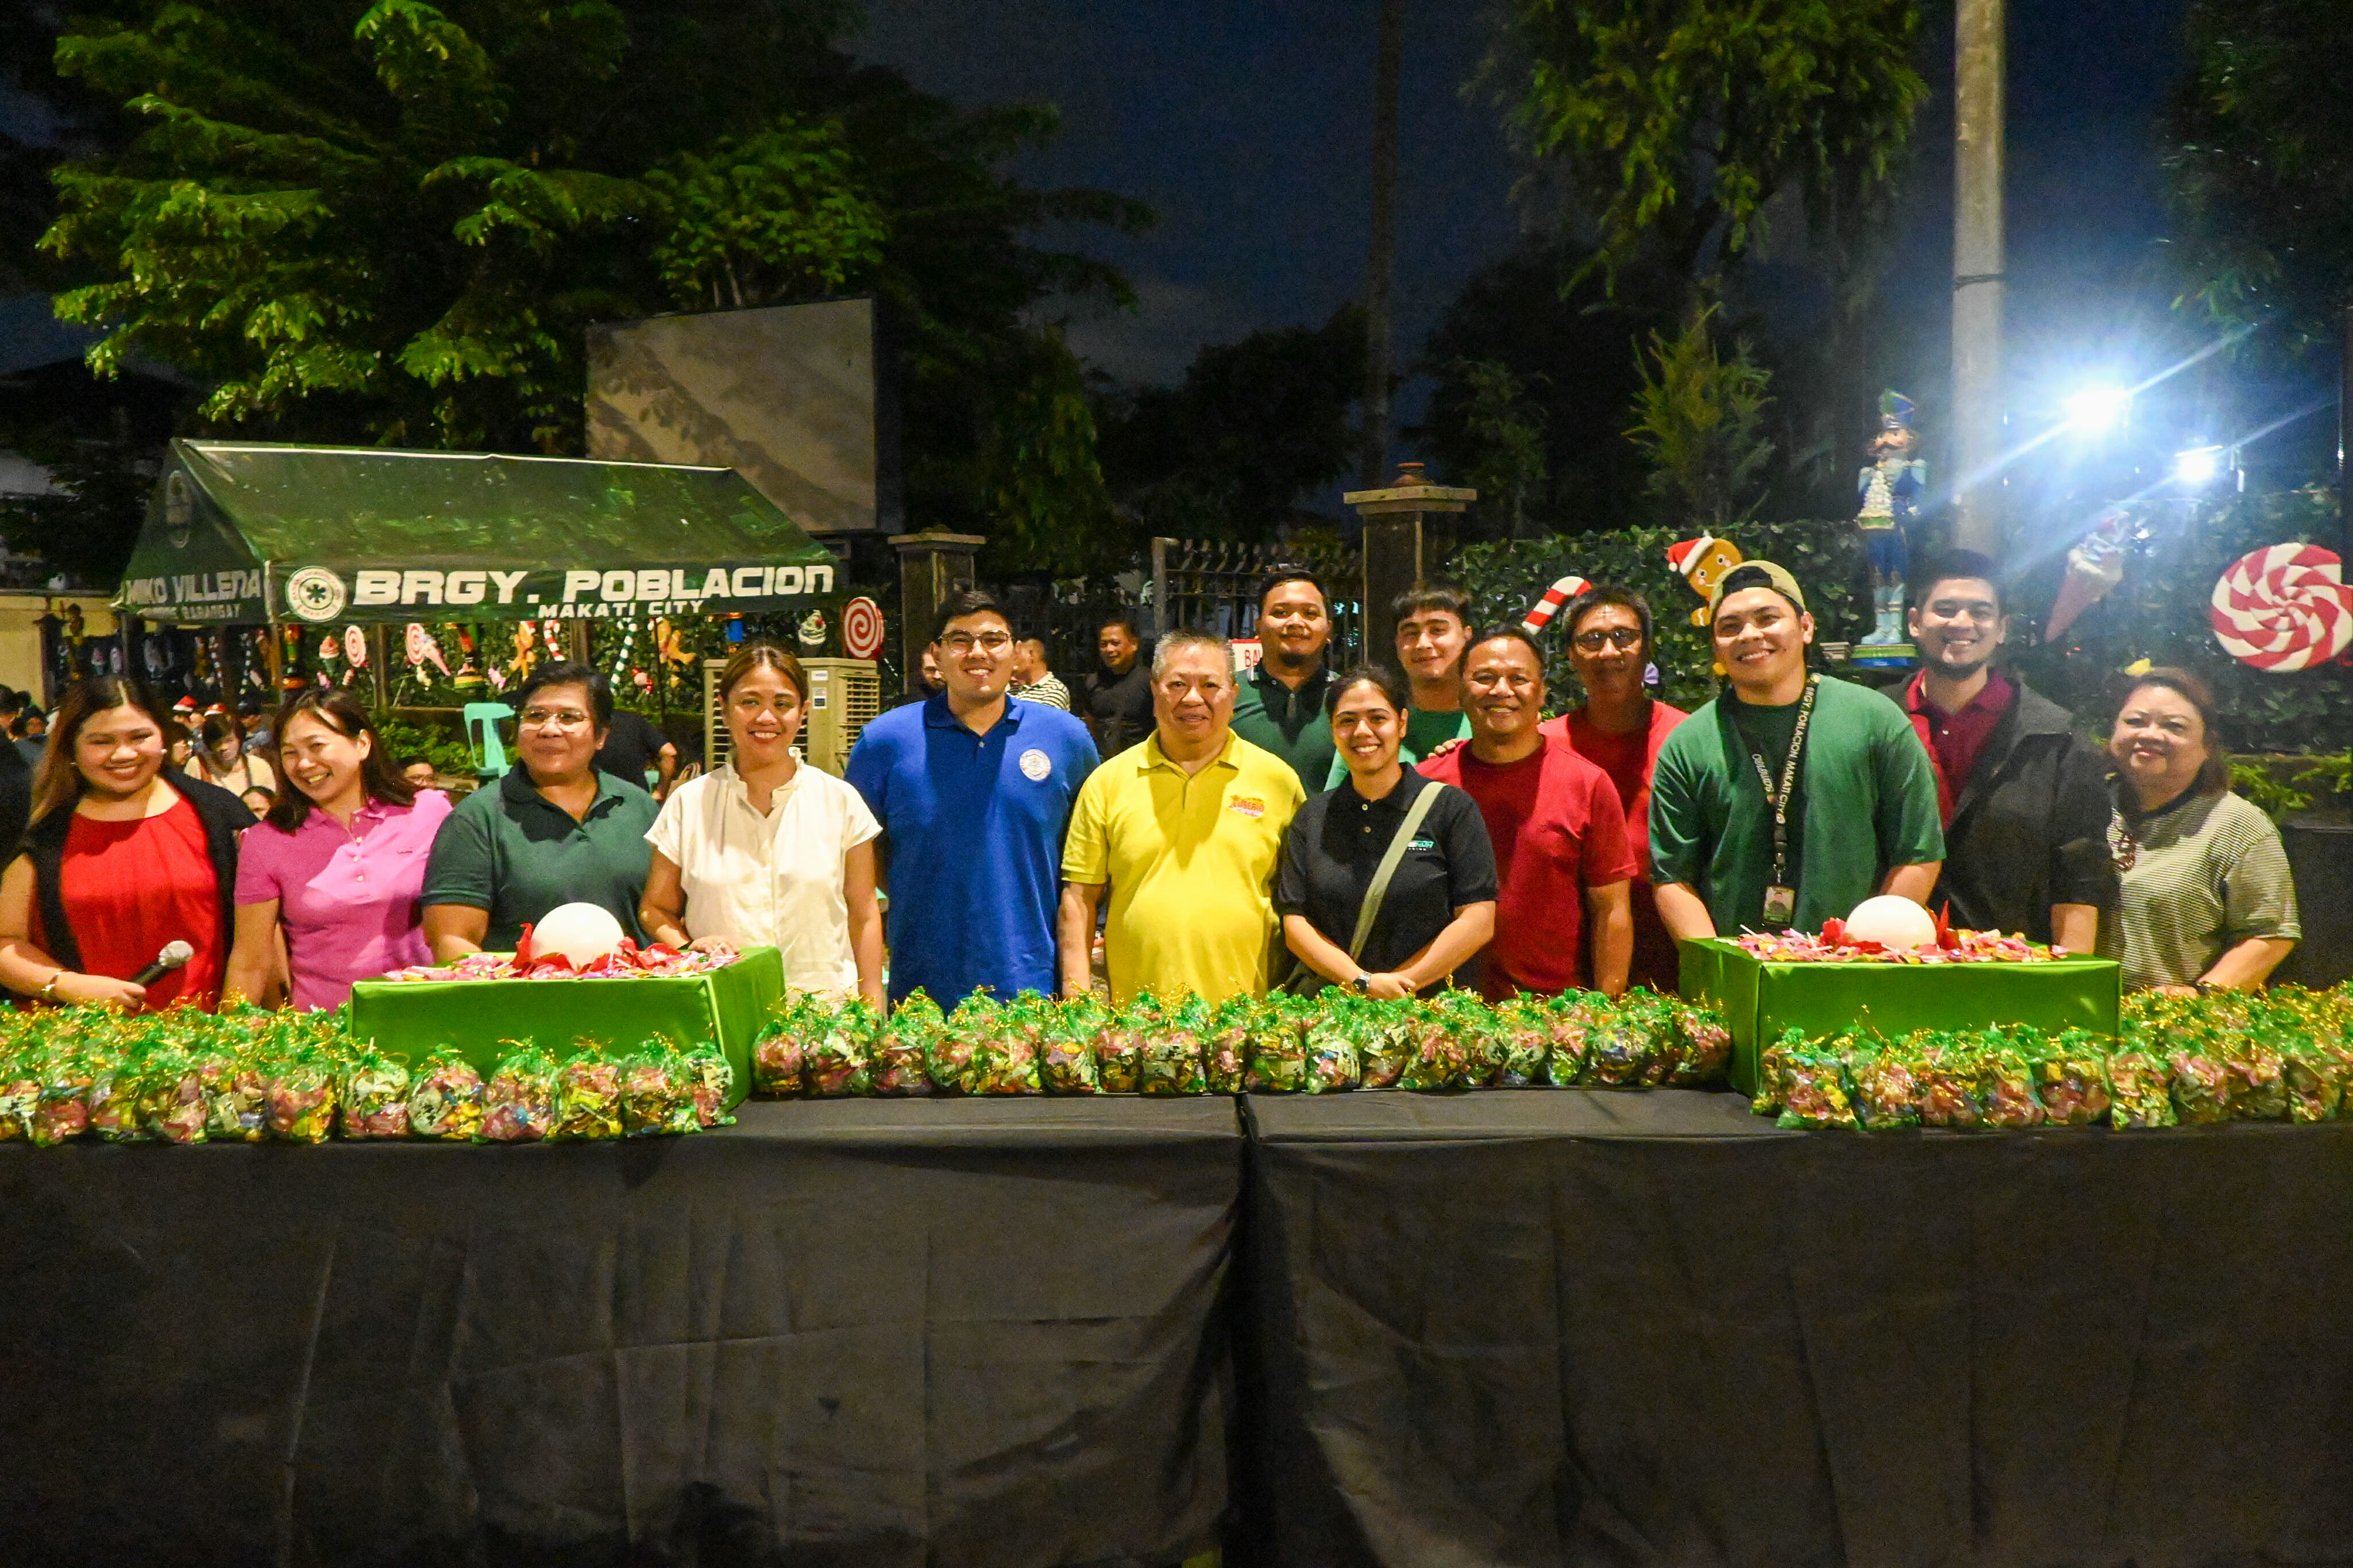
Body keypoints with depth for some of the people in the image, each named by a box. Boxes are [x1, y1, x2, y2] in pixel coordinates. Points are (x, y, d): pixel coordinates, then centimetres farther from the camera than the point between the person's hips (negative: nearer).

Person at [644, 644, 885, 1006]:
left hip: (825, 1004, 0)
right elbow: (655, 909, 12)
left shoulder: (841, 802, 5)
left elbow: (863, 917, 8)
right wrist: (688, 947, -8)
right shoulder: (688, 804, 6)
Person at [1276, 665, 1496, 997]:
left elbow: (1478, 921, -3)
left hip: (1430, 1009, -2)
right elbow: (1295, 923, 4)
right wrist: (1363, 982, -10)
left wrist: (1398, 985, -10)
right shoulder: (1312, 817, 11)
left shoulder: (1451, 807, 4)